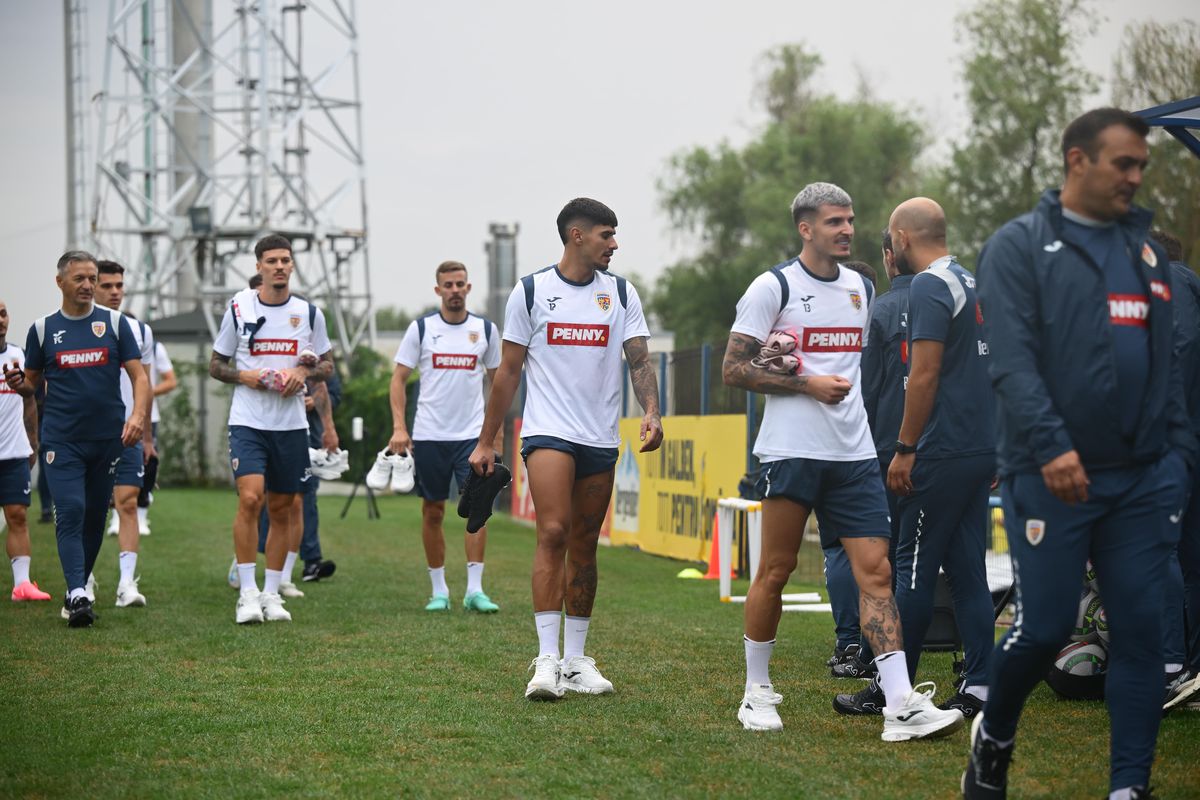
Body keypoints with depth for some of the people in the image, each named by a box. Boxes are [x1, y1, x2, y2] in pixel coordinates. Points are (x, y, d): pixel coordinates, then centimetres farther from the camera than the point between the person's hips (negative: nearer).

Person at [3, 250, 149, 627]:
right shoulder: (42, 328, 6)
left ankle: (79, 590, 22)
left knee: (95, 517, 9)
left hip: (108, 439, 1)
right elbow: (32, 384, 13)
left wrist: (138, 415, -17)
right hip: (62, 439, -1)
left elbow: (138, 375, 0)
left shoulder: (115, 322, 4)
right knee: (70, 511, -14)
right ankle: (77, 595, -20)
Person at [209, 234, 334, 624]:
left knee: (281, 509, 7)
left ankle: (271, 593, 17)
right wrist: (244, 376, -10)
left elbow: (327, 364, 14)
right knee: (250, 498, -18)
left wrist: (303, 373, -7)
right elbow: (216, 364, 9)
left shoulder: (309, 312, 6)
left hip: (291, 424, 3)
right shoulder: (238, 309, 2)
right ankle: (247, 593, -11)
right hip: (247, 421, -2)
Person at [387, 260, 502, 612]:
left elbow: (497, 379, 14)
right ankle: (439, 590, 14)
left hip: (472, 435, 0)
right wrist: (399, 426, -8)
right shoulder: (420, 329, 1)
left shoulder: (486, 330, 5)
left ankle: (474, 589, -9)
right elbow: (399, 377, 3)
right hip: (428, 436, 0)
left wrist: (497, 428, 11)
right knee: (432, 512, 4)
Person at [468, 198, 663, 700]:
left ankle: (576, 661, 15)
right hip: (547, 431, -3)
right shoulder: (531, 291, 2)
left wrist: (651, 410, -17)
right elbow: (509, 370, 6)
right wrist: (486, 442, 6)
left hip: (601, 439, 3)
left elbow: (639, 360, 3)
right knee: (553, 532, -18)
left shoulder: (621, 293, 8)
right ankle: (546, 660, -18)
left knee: (584, 547, 7)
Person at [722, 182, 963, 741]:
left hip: (854, 453, 5)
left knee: (875, 571, -4)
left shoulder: (861, 288, 16)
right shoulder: (773, 287, -3)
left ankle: (902, 706, -9)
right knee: (775, 571, 2)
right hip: (791, 450, -5)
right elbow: (734, 369, -6)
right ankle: (757, 691, 18)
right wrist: (808, 384, -12)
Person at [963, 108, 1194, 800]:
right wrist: (1051, 445, -22)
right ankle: (993, 741, 25)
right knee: (1045, 626, -2)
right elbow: (1012, 358, -12)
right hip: (1054, 477, -5)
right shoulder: (1020, 246, -2)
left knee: (1141, 628, 0)